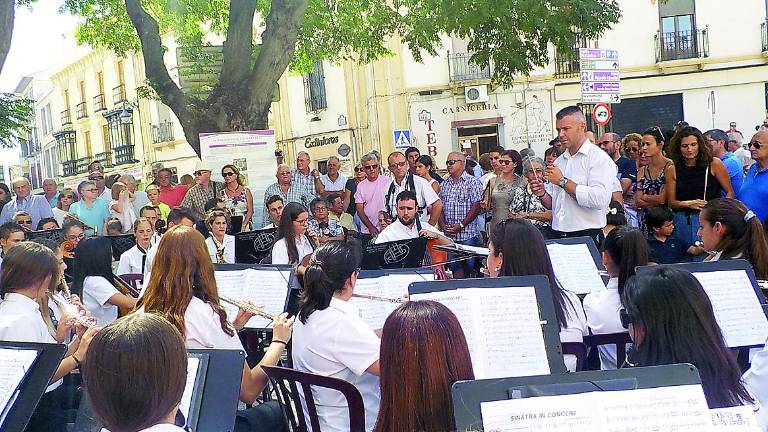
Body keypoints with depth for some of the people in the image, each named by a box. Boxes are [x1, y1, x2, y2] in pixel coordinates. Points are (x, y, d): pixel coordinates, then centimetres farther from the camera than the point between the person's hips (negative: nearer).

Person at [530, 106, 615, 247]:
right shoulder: (558, 161, 14)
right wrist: (542, 194, -4)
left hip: (587, 236, -6)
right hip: (558, 235, 6)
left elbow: (600, 199, -23)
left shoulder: (599, 158, -8)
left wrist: (563, 181, -15)